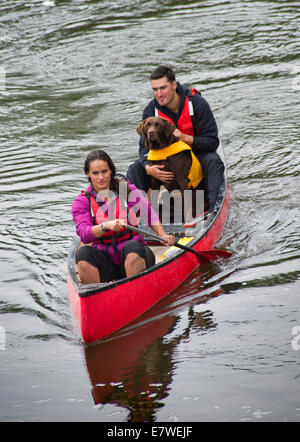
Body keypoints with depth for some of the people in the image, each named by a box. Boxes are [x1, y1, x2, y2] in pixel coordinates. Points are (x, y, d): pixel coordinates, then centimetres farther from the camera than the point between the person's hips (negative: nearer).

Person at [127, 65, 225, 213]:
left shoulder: (197, 103, -20)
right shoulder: (151, 111, -11)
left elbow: (212, 142, -20)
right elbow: (144, 146, -12)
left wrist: (186, 138, -37)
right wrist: (148, 168, -36)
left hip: (196, 153, -3)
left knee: (213, 161, -34)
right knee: (135, 169, -17)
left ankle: (213, 208, -43)